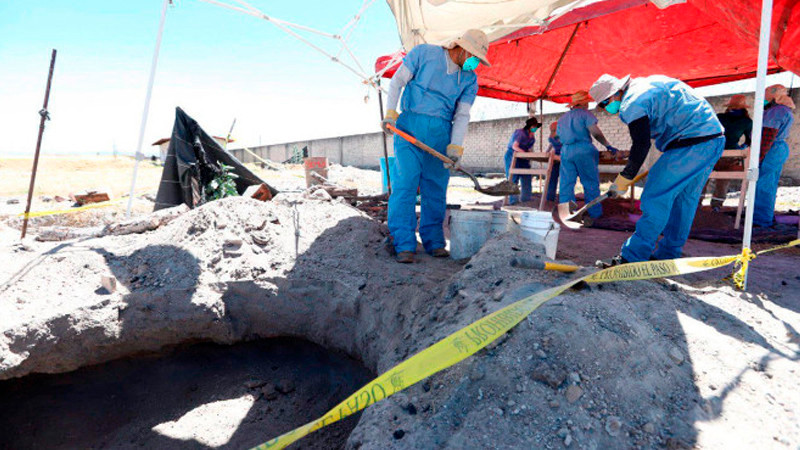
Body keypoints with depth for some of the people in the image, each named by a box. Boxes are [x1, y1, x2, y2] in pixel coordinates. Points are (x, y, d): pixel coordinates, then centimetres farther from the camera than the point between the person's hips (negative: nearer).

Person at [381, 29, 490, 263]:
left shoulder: (469, 79, 11)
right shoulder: (425, 53, 3)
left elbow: (462, 115, 4)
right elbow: (397, 81, 3)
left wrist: (455, 146, -11)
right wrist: (390, 112, -9)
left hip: (440, 132, 4)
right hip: (410, 125, -3)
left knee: (436, 187, 3)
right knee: (405, 182, -12)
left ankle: (434, 242, 14)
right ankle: (404, 246, -10)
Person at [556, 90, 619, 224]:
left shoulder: (562, 118, 20)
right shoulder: (585, 114, 0)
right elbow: (596, 133, -9)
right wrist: (608, 146, -1)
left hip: (565, 151, 5)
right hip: (583, 151, -5)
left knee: (566, 183, 3)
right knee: (591, 183, 3)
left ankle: (565, 210, -6)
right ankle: (594, 213, 7)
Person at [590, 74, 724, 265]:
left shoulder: (632, 103, -11)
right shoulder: (650, 83, 20)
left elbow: (641, 145, -15)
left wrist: (624, 178, -7)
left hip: (693, 143, -10)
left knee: (656, 197, -10)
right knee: (685, 198, 14)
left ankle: (633, 257, -9)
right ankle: (668, 254, 22)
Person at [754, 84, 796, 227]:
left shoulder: (775, 111, -15)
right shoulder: (785, 111, 17)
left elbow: (768, 136, -20)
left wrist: (759, 156, -20)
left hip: (771, 151, -10)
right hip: (781, 148, 10)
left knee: (762, 185, -6)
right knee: (770, 185, 15)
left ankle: (762, 220, -3)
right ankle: (768, 216, 22)